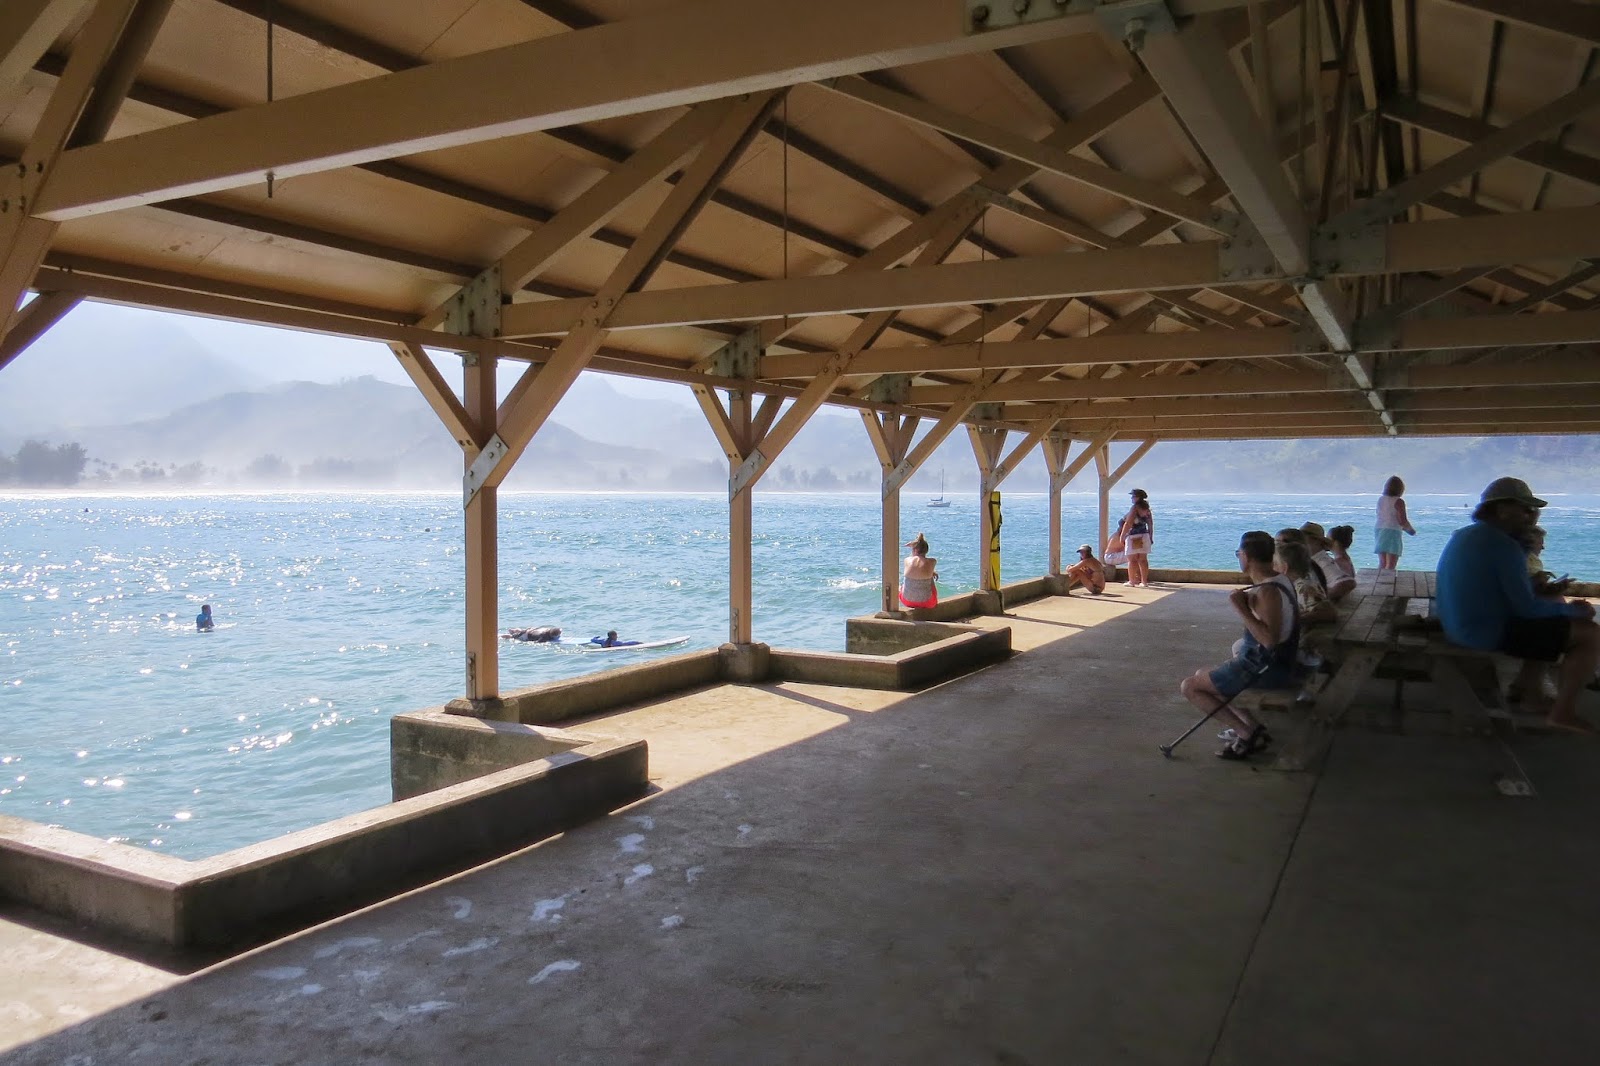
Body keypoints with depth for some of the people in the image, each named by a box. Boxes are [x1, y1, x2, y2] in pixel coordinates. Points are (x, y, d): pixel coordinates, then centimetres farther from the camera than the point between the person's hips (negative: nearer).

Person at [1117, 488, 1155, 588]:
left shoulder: (1135, 508, -12)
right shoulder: (1147, 509, 11)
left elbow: (1128, 524, -15)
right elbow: (1151, 524, 13)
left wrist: (1122, 536, -10)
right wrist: (1151, 538, 18)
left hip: (1134, 537, -7)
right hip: (1144, 536, 7)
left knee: (1132, 560, -1)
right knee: (1143, 560, 8)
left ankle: (1132, 581, 1)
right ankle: (1144, 581, 8)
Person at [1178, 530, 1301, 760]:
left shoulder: (1268, 592, -23)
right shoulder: (1279, 580, 7)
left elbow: (1269, 638, -36)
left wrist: (1241, 608, -31)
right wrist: (1248, 599, 9)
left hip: (1264, 669, -10)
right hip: (1279, 663, 10)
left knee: (1189, 686, -6)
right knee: (1203, 676, 26)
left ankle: (1248, 732, -7)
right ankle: (1251, 727, 14)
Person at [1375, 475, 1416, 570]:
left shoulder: (1380, 499, 9)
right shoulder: (1398, 502, -11)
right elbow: (1402, 521, -15)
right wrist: (1411, 530, 6)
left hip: (1379, 532, 6)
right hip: (1393, 533, -6)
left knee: (1382, 564, 11)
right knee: (1390, 566, -5)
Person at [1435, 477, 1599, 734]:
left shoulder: (1464, 535, 10)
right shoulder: (1503, 545, -19)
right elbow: (1527, 608, -20)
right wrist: (1575, 610, -4)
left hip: (1459, 627, 10)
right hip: (1489, 633, -10)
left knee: (1552, 614, 28)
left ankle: (1526, 684, 27)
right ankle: (1563, 713, 0)